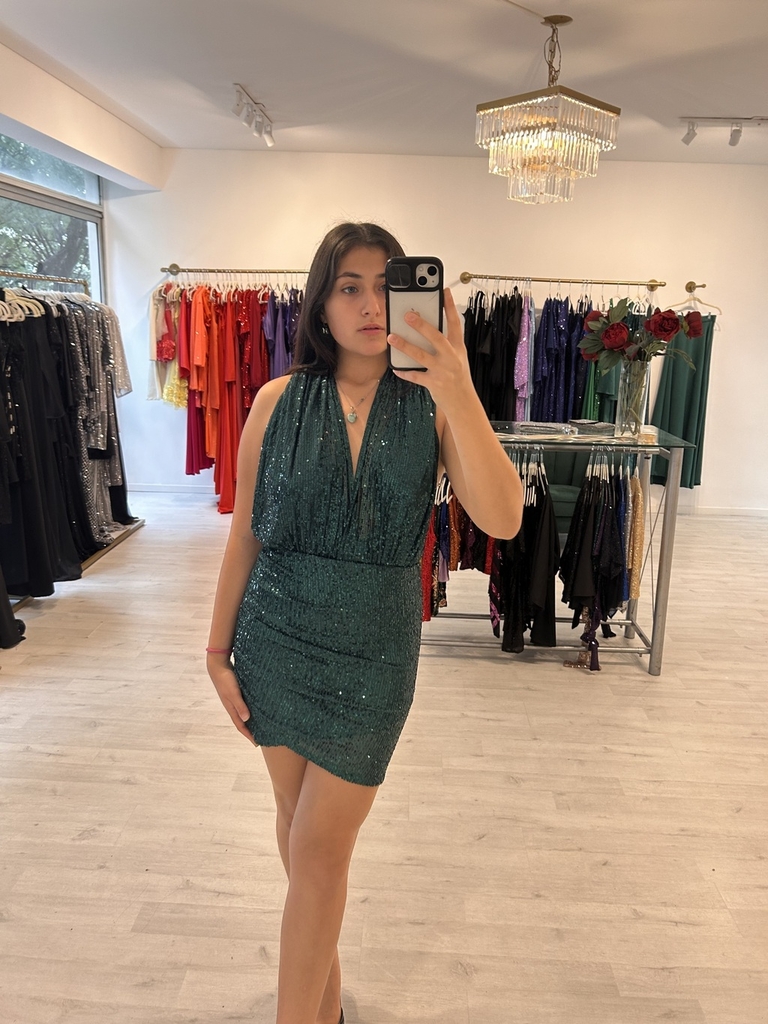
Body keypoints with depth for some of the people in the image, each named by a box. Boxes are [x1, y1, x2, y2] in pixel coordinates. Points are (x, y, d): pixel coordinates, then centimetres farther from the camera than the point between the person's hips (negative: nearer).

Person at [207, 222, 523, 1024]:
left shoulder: (434, 406, -8)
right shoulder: (279, 401, -4)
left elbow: (501, 520, -23)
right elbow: (245, 534, 2)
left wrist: (456, 390, -32)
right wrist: (218, 650, 4)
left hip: (373, 649, -2)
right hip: (277, 634, 3)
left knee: (319, 851, 4)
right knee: (296, 818, 19)